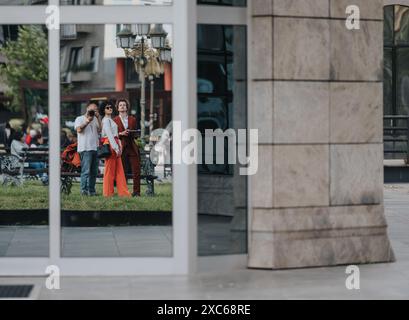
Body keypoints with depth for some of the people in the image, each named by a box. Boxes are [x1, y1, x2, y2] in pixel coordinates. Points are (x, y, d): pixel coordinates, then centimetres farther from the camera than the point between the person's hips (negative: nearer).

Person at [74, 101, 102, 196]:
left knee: (94, 171, 6)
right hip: (85, 149, -6)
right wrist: (87, 122, -12)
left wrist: (98, 118, 1)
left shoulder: (95, 120, 20)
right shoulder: (80, 119, 7)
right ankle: (84, 190, -14)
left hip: (95, 148, 6)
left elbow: (100, 130, 6)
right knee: (86, 171, -13)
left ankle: (92, 190, 10)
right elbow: (78, 129, -9)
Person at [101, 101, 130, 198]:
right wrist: (116, 148, -21)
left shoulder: (111, 120, 21)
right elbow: (109, 135, -17)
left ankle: (123, 191, 4)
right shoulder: (106, 120, -9)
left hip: (115, 144, 9)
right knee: (110, 169, -5)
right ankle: (108, 192, 0)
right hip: (110, 144, -9)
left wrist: (119, 147, 13)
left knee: (119, 169, 5)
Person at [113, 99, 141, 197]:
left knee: (136, 170, -5)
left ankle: (136, 192, -1)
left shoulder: (133, 119, 15)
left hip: (132, 147, 2)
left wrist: (130, 133, -3)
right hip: (121, 148, -2)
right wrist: (121, 134, -13)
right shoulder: (115, 121, 8)